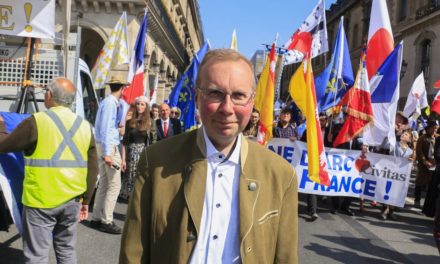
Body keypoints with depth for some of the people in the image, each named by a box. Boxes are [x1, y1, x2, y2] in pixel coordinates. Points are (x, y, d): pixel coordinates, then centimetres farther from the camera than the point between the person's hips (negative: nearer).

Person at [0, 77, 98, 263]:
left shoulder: (36, 122, -10)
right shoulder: (85, 126, 5)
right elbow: (92, 169, 6)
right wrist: (86, 200, 15)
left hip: (40, 201, -4)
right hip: (72, 201, 5)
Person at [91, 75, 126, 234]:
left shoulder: (110, 102, 13)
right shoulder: (110, 103, -14)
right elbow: (105, 129, -19)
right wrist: (107, 153, -22)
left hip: (105, 146, 10)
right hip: (109, 146, -10)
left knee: (103, 184, 12)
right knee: (114, 185, -6)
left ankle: (97, 218, 18)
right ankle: (106, 221, -2)